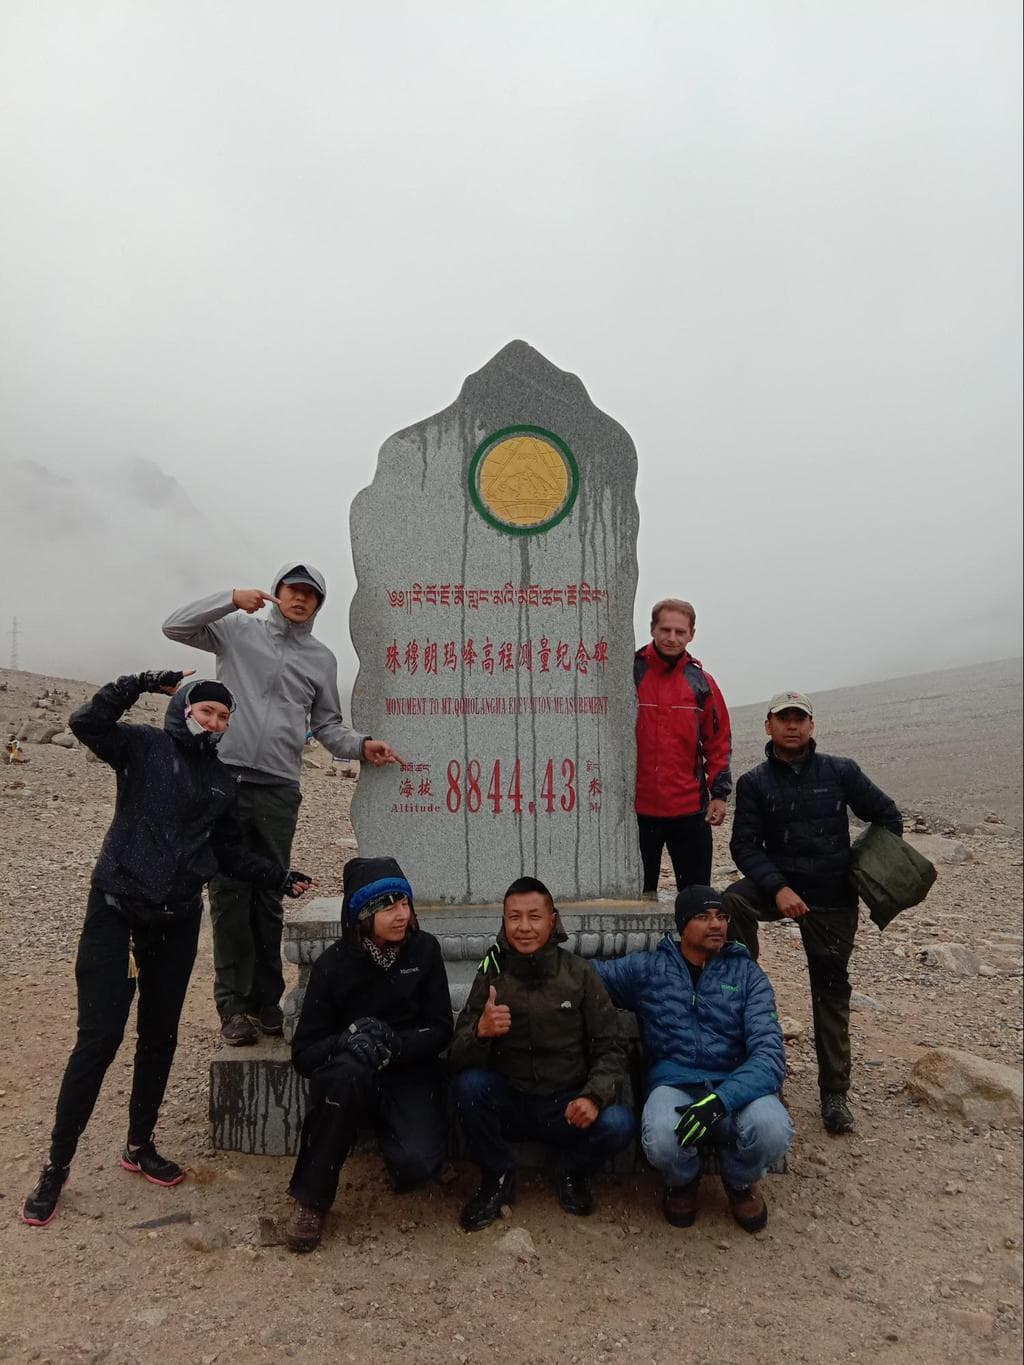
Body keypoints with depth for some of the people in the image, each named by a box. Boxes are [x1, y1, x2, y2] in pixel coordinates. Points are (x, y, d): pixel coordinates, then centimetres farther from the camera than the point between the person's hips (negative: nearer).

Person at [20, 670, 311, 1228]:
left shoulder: (221, 780, 10)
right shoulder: (144, 747, -3)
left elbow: (231, 852, 14)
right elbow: (86, 722, -20)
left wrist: (279, 876, 6)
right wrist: (143, 682, -19)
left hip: (178, 921, 5)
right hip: (116, 910, -5)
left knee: (160, 1039, 13)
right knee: (98, 1039, -6)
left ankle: (139, 1145, 32)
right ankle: (56, 1166, 10)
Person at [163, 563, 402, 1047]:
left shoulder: (321, 659, 14)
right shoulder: (238, 630, 8)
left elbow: (326, 725, 17)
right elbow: (175, 627, 1)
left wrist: (361, 746, -2)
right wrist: (231, 598, -10)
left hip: (280, 788, 2)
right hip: (227, 777, -2)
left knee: (269, 898, 8)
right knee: (229, 893, 0)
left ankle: (266, 1001, 17)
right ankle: (234, 1005, 7)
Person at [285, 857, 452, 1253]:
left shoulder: (424, 950, -5)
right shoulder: (333, 964, -8)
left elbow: (440, 1031, -3)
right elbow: (303, 1054, -8)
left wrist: (393, 1045, -23)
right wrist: (345, 1041, -29)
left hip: (410, 1074, 0)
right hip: (347, 1082, 0)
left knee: (417, 1163, -27)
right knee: (349, 1069, -36)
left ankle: (386, 1127, 10)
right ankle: (311, 1200, -16)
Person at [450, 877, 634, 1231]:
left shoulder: (580, 974, -5)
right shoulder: (491, 975, -4)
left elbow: (611, 1049, -4)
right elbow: (459, 1059, -9)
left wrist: (593, 1096, -23)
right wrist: (480, 1032, -32)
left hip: (567, 1107, -1)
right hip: (508, 1103, 1)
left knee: (618, 1124, -29)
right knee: (468, 1083, -28)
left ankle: (574, 1173, 6)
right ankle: (498, 1177, -1)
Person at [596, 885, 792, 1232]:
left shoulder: (747, 975, 5)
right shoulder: (647, 968, 7)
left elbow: (769, 1054, -7)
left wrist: (720, 1100, -25)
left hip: (734, 1087, 1)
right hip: (674, 1085, 0)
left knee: (772, 1129, -33)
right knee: (662, 1140, -35)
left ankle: (740, 1180, 7)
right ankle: (683, 1181, 7)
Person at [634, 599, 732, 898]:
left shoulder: (701, 682, 6)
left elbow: (719, 742, 10)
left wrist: (719, 793, 3)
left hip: (690, 808, 2)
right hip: (637, 807, -2)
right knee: (639, 894, 9)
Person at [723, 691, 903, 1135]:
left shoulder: (841, 772, -1)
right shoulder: (754, 782, -2)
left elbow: (886, 815, 9)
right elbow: (745, 845, -7)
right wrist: (778, 888, -21)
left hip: (833, 898, 0)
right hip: (779, 885, 0)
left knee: (831, 990, 6)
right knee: (731, 902, -31)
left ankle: (834, 1093, 20)